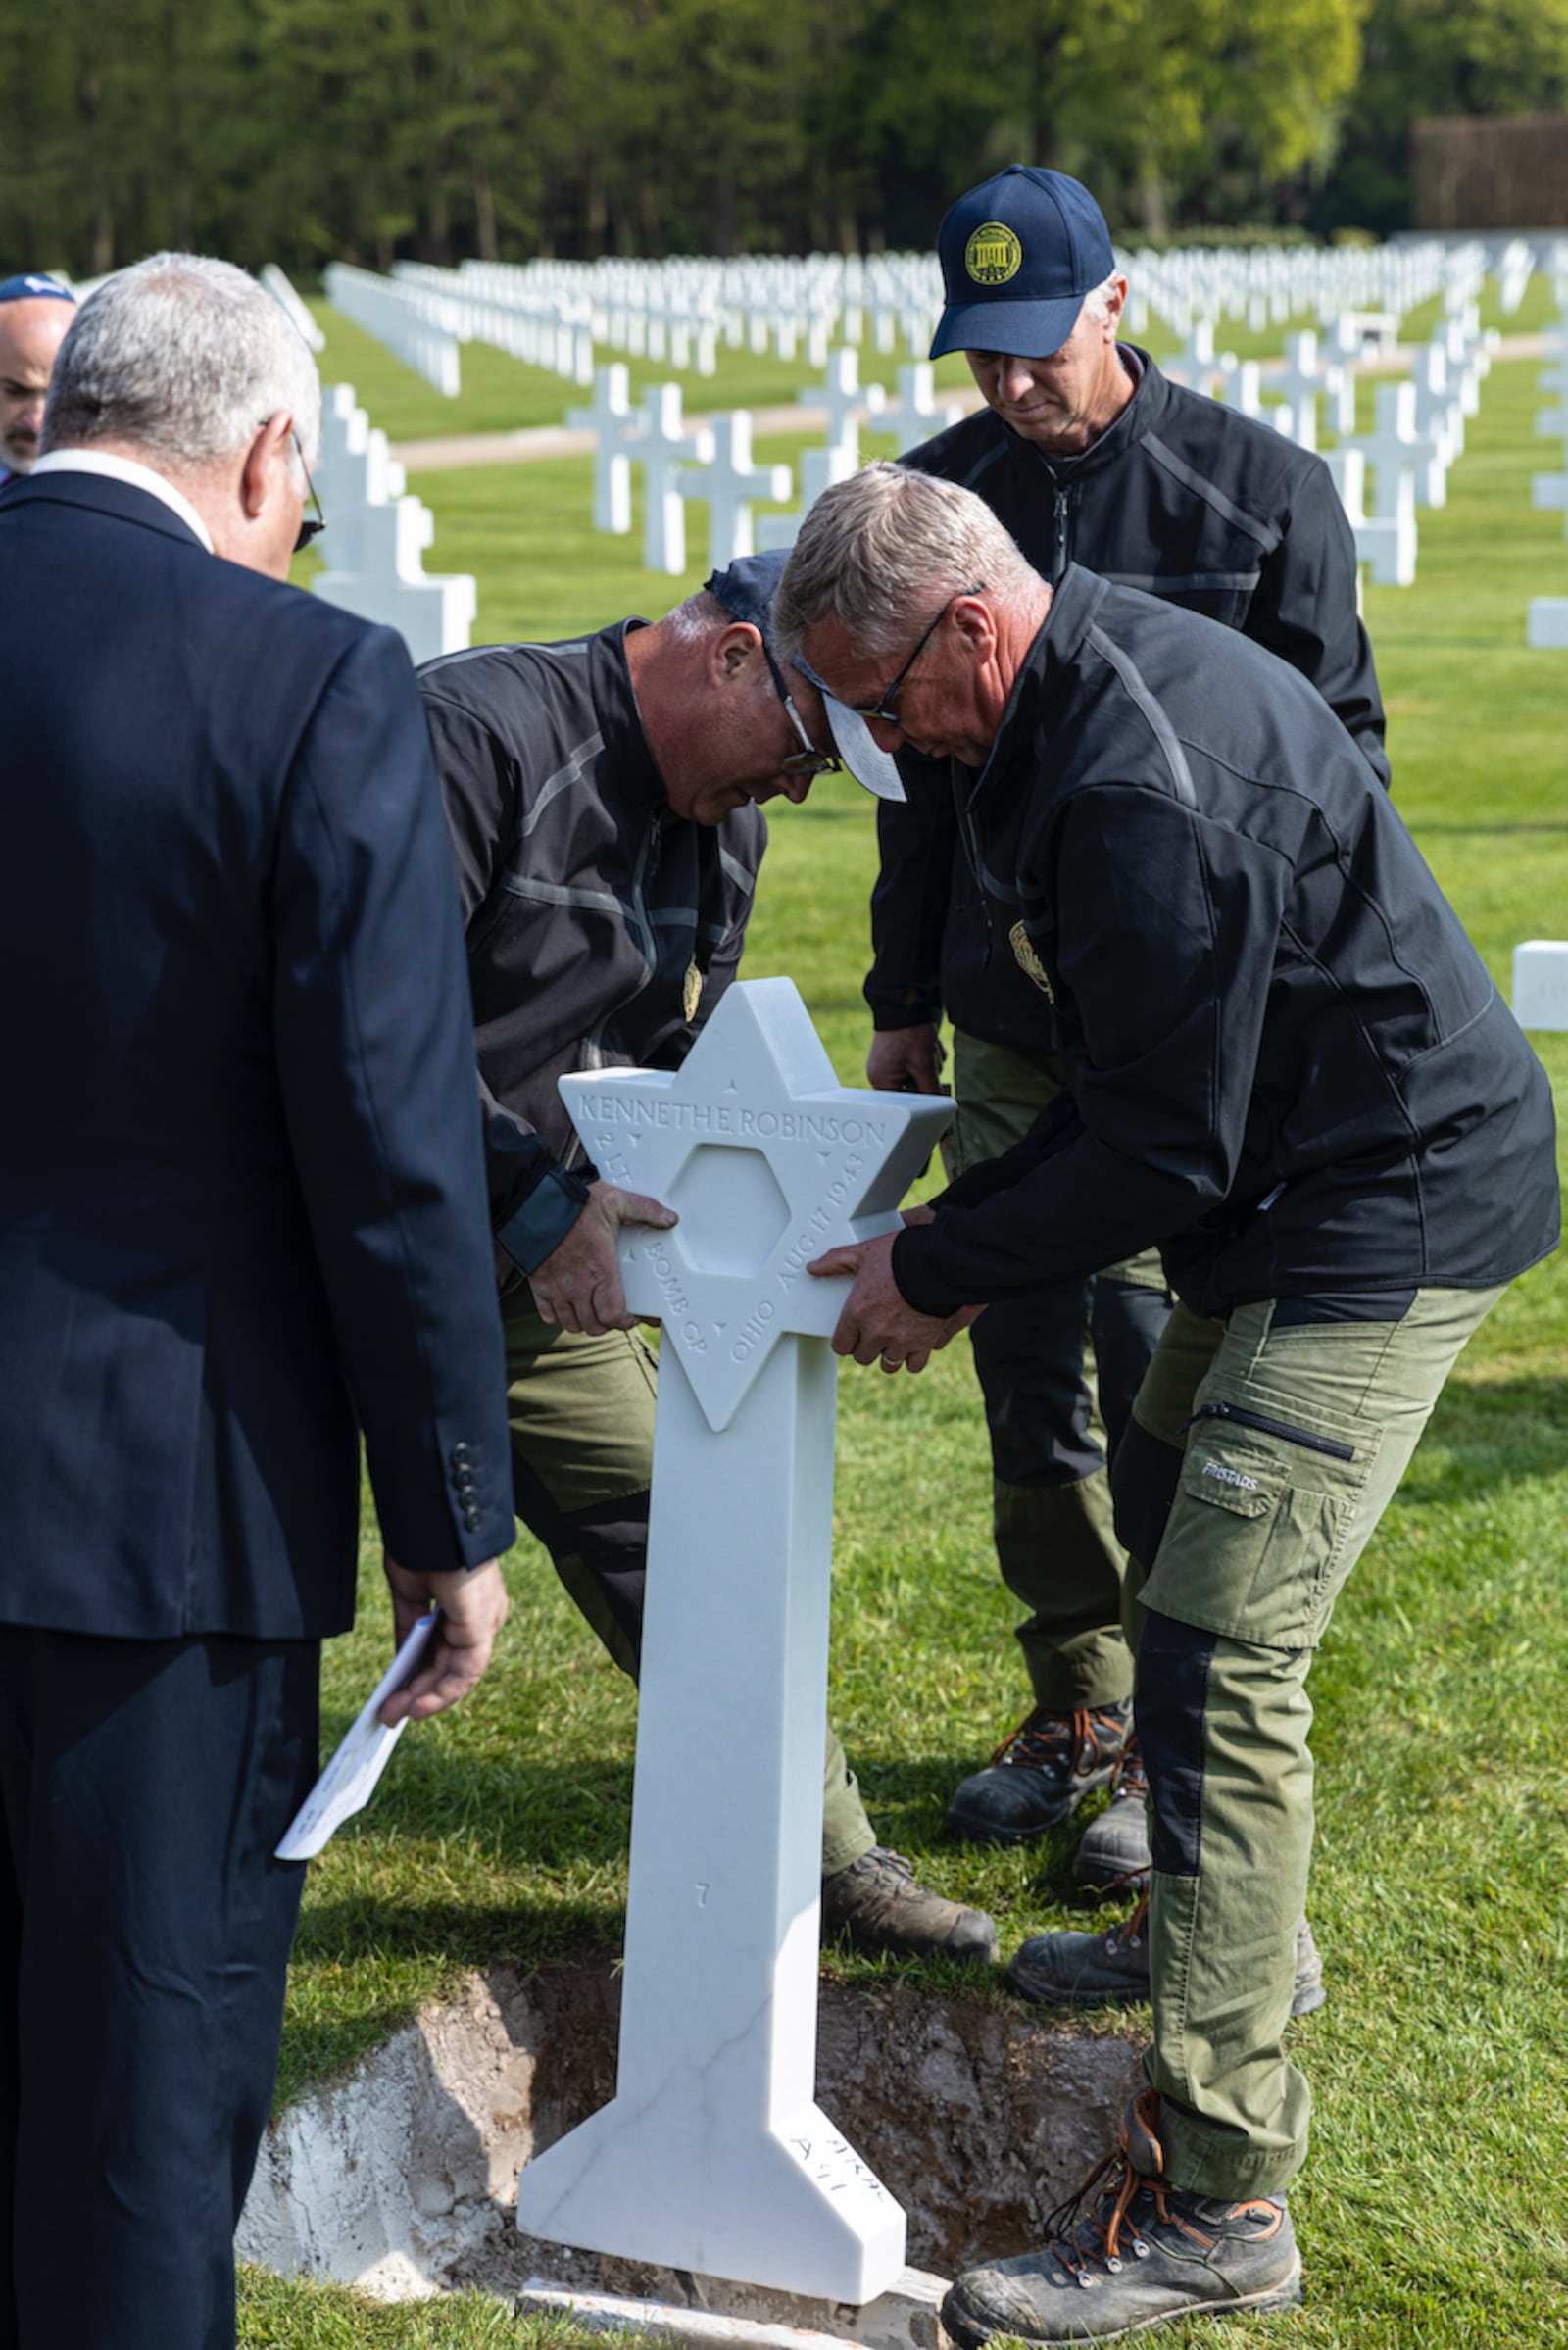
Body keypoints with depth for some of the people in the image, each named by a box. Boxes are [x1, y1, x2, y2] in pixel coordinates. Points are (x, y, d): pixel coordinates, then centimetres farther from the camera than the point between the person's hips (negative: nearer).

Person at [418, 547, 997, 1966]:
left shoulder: (724, 826, 5)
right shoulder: (479, 734, -23)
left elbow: (684, 1052, 13)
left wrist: (637, 1193, -8)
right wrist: (541, 1208, -29)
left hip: (528, 1250, 8)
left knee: (658, 1526, 9)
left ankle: (819, 1855, 19)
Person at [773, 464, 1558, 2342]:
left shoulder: (1145, 793, -28)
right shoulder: (1101, 673, 5)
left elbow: (1160, 1152, -23)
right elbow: (1138, 1086, 14)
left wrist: (939, 1267, -12)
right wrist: (953, 1230, 8)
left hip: (1380, 1222, -11)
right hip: (1295, 1190, 11)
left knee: (1221, 1658, -15)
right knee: (1166, 1519, 26)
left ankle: (1215, 2197, -13)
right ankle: (1221, 1925, 47)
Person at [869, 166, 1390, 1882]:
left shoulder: (1260, 489, -5)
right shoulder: (940, 496, 7)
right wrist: (902, 1003, 16)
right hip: (1010, 1023, 5)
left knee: (1161, 1370, -5)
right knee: (1029, 1372, 9)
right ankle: (1080, 1706, 24)